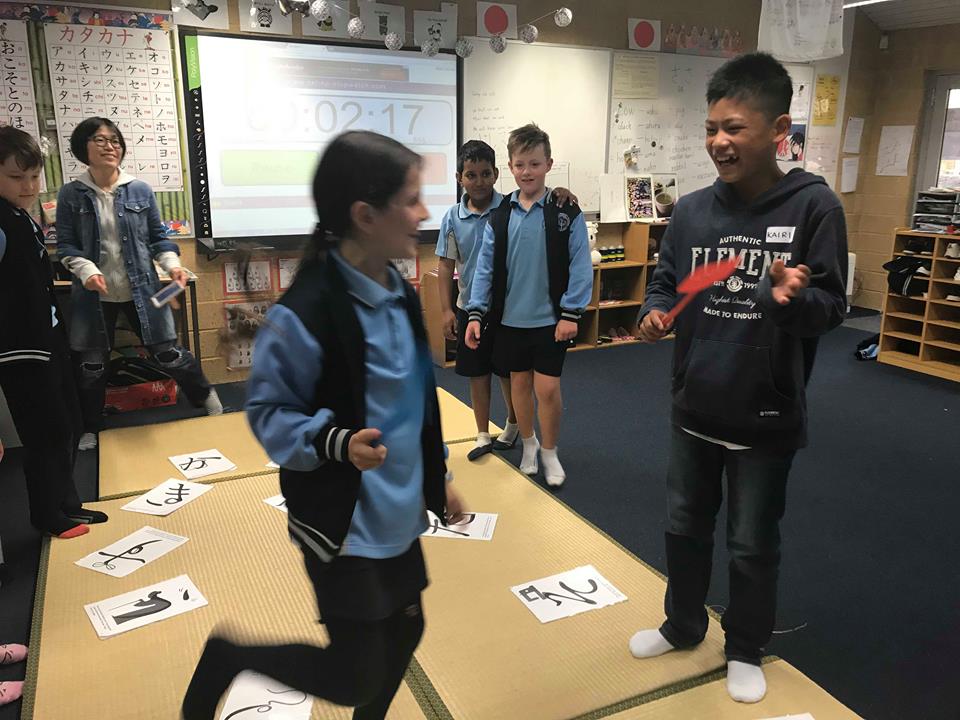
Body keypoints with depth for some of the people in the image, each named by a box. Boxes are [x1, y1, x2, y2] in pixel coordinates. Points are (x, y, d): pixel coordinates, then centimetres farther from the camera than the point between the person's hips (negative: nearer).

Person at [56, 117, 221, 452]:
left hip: (140, 290, 0)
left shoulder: (141, 190, -2)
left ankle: (204, 395, 30)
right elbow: (65, 245, -1)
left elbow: (158, 237, 4)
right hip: (95, 294, 1)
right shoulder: (71, 194, -4)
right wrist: (86, 270, -19)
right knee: (92, 364, 11)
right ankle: (90, 430, 30)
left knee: (167, 353, 4)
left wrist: (172, 265, -13)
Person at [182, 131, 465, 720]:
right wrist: (335, 442, -31)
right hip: (342, 522, -7)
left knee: (406, 629, 20)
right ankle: (227, 657, 27)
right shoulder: (304, 315, -24)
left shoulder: (399, 294, 2)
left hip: (397, 512, 8)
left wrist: (438, 477, 16)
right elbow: (268, 412, -15)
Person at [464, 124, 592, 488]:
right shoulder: (499, 216, 0)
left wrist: (571, 313, -9)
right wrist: (475, 313, -4)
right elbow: (485, 267, 1)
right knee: (519, 383, 14)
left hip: (550, 318, -2)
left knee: (547, 388, 0)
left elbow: (580, 266, -6)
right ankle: (528, 444, 35)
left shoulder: (567, 213, -6)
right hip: (510, 318, 3)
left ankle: (550, 452, 22)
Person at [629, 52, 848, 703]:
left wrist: (795, 300, -33)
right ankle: (683, 625, 44)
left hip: (767, 416, -4)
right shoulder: (692, 209, -1)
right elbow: (665, 283, 8)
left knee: (753, 545, 13)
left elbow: (833, 308, -12)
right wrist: (655, 314, -14)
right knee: (685, 527, 20)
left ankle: (746, 651, 38)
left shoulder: (813, 206, -12)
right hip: (695, 408, 4)